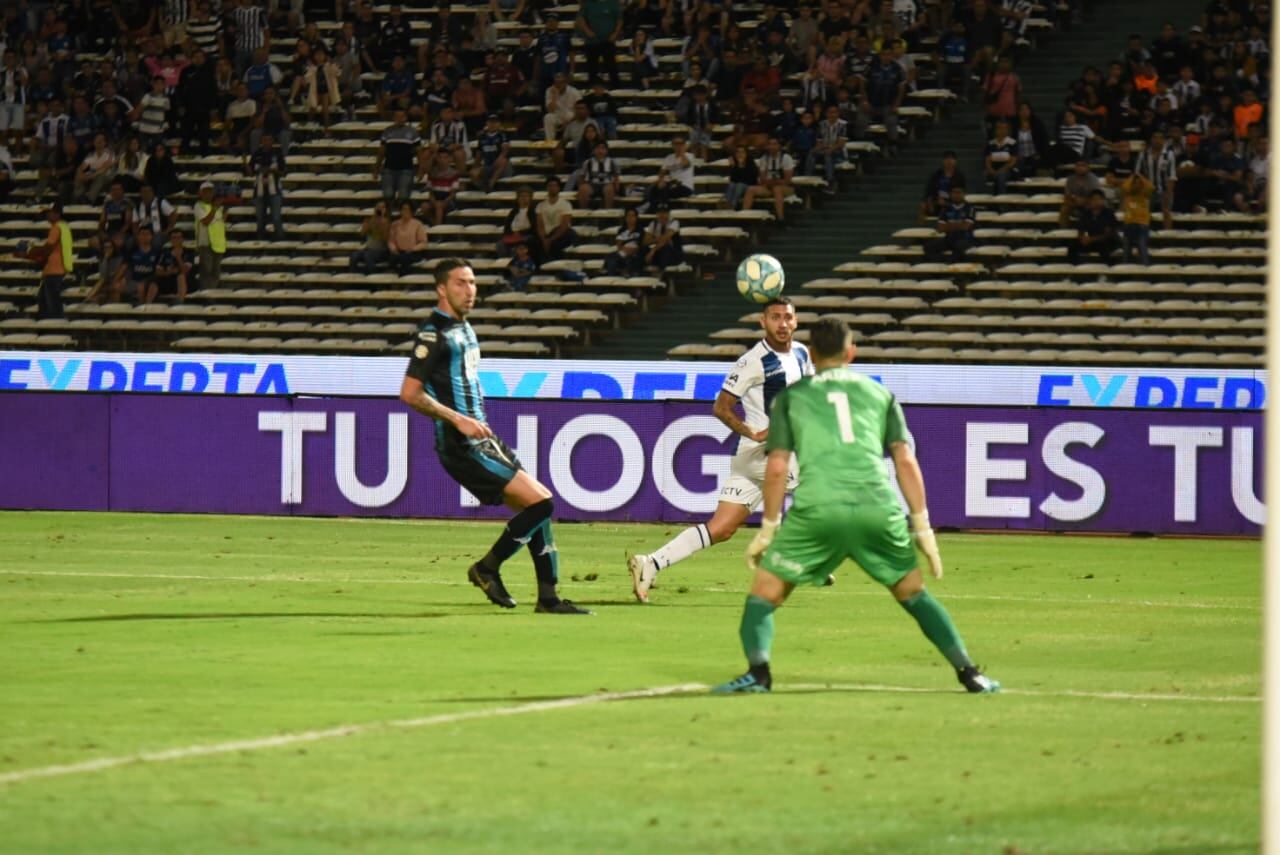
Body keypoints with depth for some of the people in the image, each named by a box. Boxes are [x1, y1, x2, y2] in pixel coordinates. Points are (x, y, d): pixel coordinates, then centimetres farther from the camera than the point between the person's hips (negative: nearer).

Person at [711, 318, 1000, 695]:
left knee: (765, 592, 9)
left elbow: (777, 467, 10)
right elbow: (906, 461, 14)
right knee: (913, 593, 19)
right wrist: (922, 527, 15)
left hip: (817, 508, -2)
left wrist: (768, 529, 17)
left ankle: (758, 670, -15)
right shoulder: (879, 394, 21)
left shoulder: (791, 397, 18)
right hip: (878, 508, 2)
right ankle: (968, 672, 11)